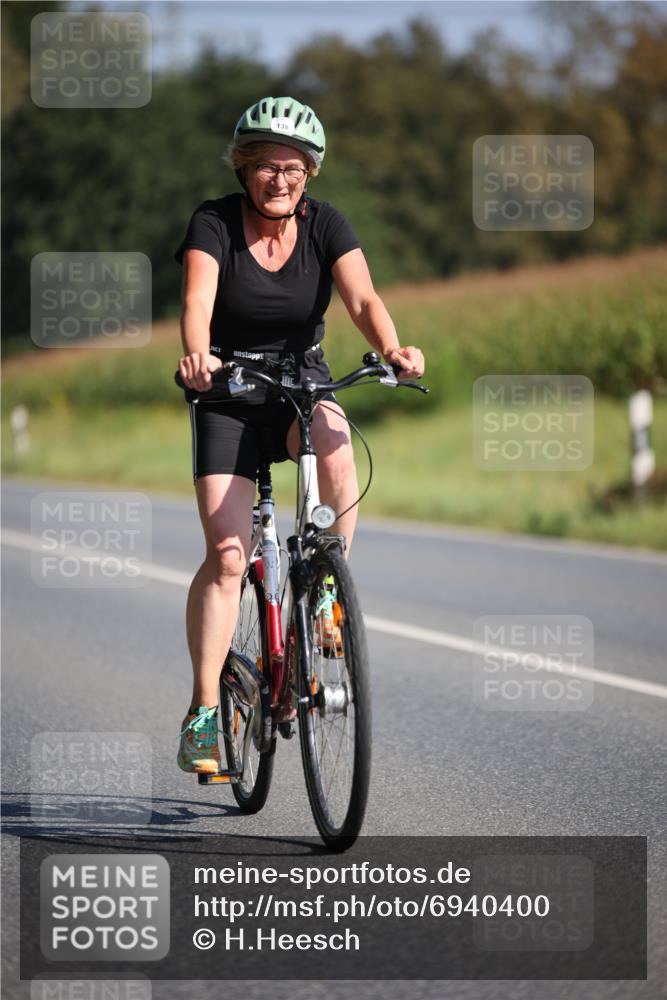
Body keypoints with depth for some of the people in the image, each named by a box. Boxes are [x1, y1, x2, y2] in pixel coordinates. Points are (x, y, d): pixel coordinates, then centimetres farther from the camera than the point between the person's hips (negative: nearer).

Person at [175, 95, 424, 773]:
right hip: (226, 394, -1)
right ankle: (204, 711, -7)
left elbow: (362, 298, -20)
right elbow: (198, 299, -28)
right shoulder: (214, 223, -13)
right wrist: (195, 355, -50)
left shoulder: (325, 226, -7)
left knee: (336, 452, -35)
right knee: (226, 554, -13)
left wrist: (392, 349, -41)